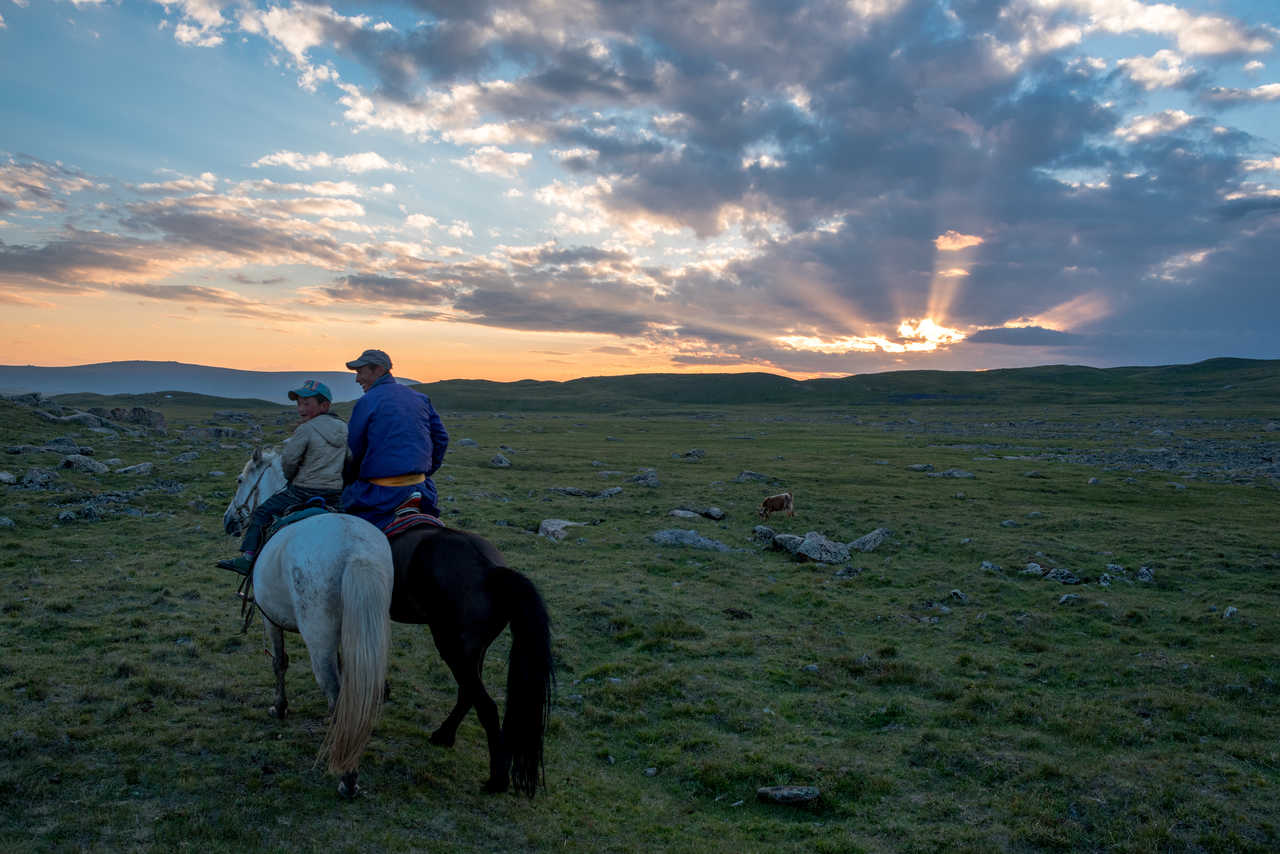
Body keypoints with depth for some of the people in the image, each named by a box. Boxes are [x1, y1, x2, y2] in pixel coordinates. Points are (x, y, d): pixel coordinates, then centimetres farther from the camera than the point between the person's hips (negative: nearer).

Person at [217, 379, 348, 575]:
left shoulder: (306, 429, -10)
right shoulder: (344, 428, 8)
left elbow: (288, 460, -7)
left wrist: (291, 478, 12)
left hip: (303, 492, -5)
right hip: (335, 495, 5)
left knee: (261, 512, 7)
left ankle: (248, 557, 2)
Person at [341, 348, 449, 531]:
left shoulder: (367, 402, -7)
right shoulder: (420, 398, 11)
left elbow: (354, 450, -2)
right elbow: (441, 437, 14)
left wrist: (348, 481, 14)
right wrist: (427, 471, 22)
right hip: (419, 486, 6)